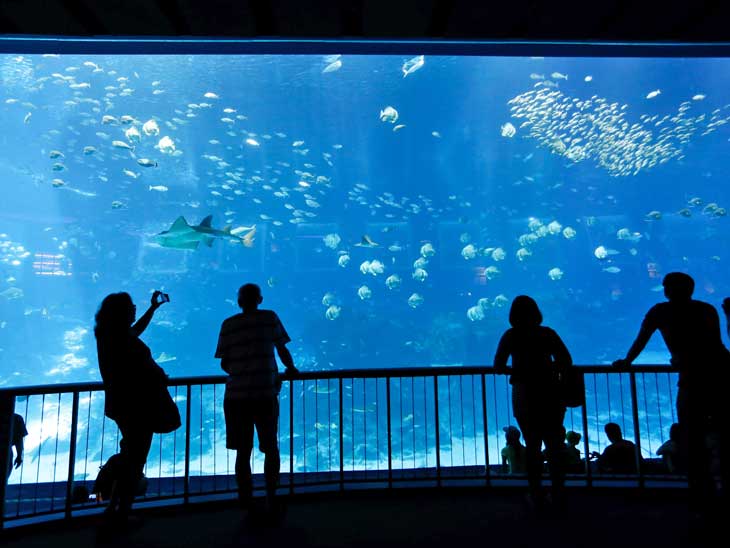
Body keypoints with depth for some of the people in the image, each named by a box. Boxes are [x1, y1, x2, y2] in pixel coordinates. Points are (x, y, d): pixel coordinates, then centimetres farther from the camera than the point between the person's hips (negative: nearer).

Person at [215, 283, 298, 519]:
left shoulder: (228, 324, 3)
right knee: (270, 448, 14)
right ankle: (271, 498, 17)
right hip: (266, 394, -1)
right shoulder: (270, 318, -1)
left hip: (236, 396, 2)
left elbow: (224, 364, 4)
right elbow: (283, 351, 3)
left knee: (243, 451, 12)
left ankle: (246, 500, 19)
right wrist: (291, 368, 22)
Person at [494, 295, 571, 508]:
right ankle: (557, 493, 20)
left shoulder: (510, 336, -3)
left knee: (532, 445, 10)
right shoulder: (548, 333, 1)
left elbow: (498, 367, -6)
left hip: (525, 396, -1)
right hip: (551, 394, 1)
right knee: (554, 444, 14)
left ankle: (536, 495, 17)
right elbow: (566, 362, -3)